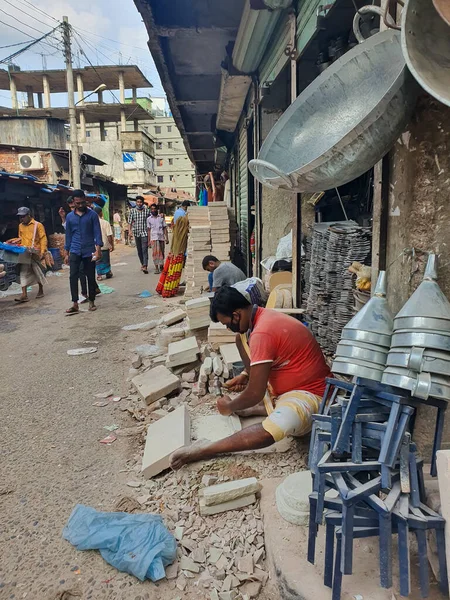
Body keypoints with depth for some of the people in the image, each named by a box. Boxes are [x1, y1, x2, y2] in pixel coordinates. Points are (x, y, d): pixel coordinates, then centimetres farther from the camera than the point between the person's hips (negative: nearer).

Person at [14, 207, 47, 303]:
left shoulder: (38, 225, -3)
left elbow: (43, 239, -7)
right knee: (23, 272, -5)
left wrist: (42, 252, -16)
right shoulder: (20, 226, 16)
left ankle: (40, 290, 27)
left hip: (35, 252, -5)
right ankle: (24, 295, -9)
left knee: (37, 271, 5)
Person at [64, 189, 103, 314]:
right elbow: (68, 235, 12)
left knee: (91, 277, 5)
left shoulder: (92, 215, -1)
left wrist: (98, 250, -16)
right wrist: (66, 253, 11)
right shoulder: (69, 217, 8)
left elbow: (97, 233, -5)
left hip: (89, 251, -2)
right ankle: (75, 304, -3)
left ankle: (91, 301, 17)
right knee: (73, 276, -6)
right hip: (75, 251, 2)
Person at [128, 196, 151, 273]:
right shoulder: (132, 211, 5)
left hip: (144, 233, -3)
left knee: (145, 249, -12)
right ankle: (142, 264, 26)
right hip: (136, 233, 3)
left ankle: (145, 266, -17)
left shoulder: (147, 210, 2)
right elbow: (130, 221, 7)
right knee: (139, 250, 11)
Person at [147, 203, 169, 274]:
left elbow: (165, 228, 8)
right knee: (155, 253, -8)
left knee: (161, 253, 5)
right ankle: (156, 268, -4)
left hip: (161, 237, 1)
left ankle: (161, 267, 16)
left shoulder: (161, 218, 8)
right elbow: (148, 230, 7)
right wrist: (148, 241, 2)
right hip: (153, 238, -1)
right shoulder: (149, 219, 7)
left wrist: (167, 238, 0)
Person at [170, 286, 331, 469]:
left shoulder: (262, 333, -28)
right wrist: (246, 375, 11)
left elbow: (255, 393, -21)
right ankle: (265, 407, 2)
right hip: (287, 384, 10)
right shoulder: (264, 316, 0)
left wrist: (230, 407, -4)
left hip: (309, 393, -10)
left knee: (271, 429, -39)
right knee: (241, 337, 6)